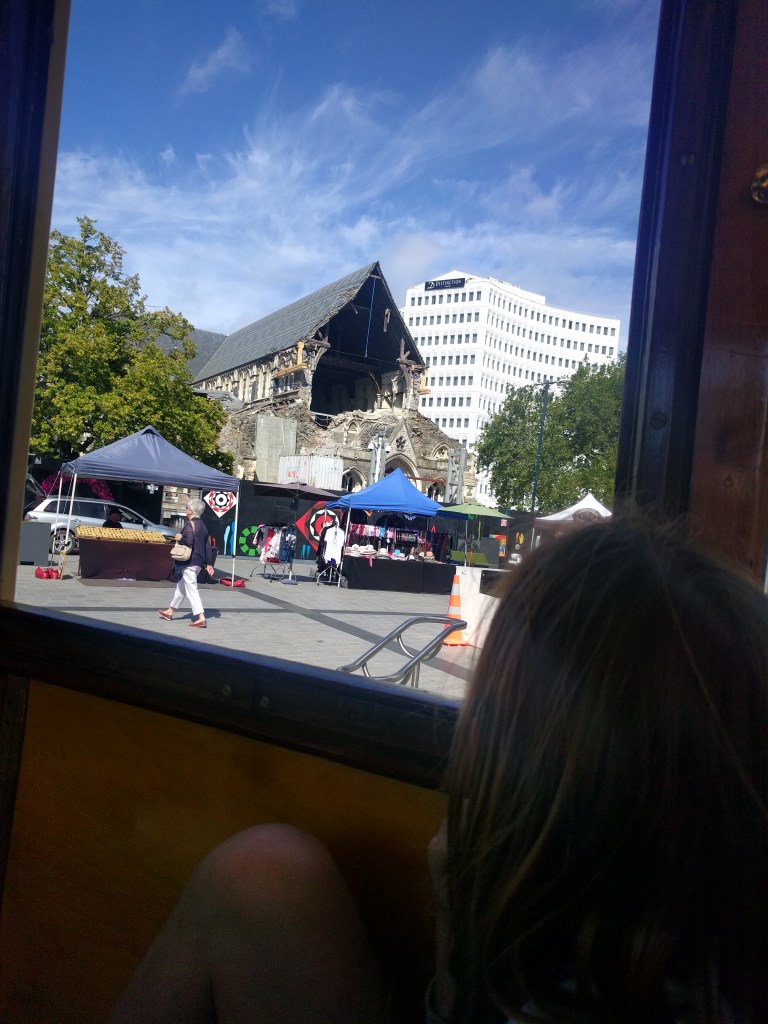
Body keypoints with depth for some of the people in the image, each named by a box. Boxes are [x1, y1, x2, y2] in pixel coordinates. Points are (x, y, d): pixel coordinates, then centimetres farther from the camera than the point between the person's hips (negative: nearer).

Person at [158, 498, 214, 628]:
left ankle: (201, 618, -10)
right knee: (181, 586, 21)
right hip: (198, 562, 9)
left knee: (191, 590, -6)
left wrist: (180, 538, -8)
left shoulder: (190, 524, -15)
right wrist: (209, 564, 13)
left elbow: (189, 541, -28)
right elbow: (207, 546, 11)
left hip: (189, 563, -9)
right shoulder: (202, 525, 11)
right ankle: (170, 611, 36)